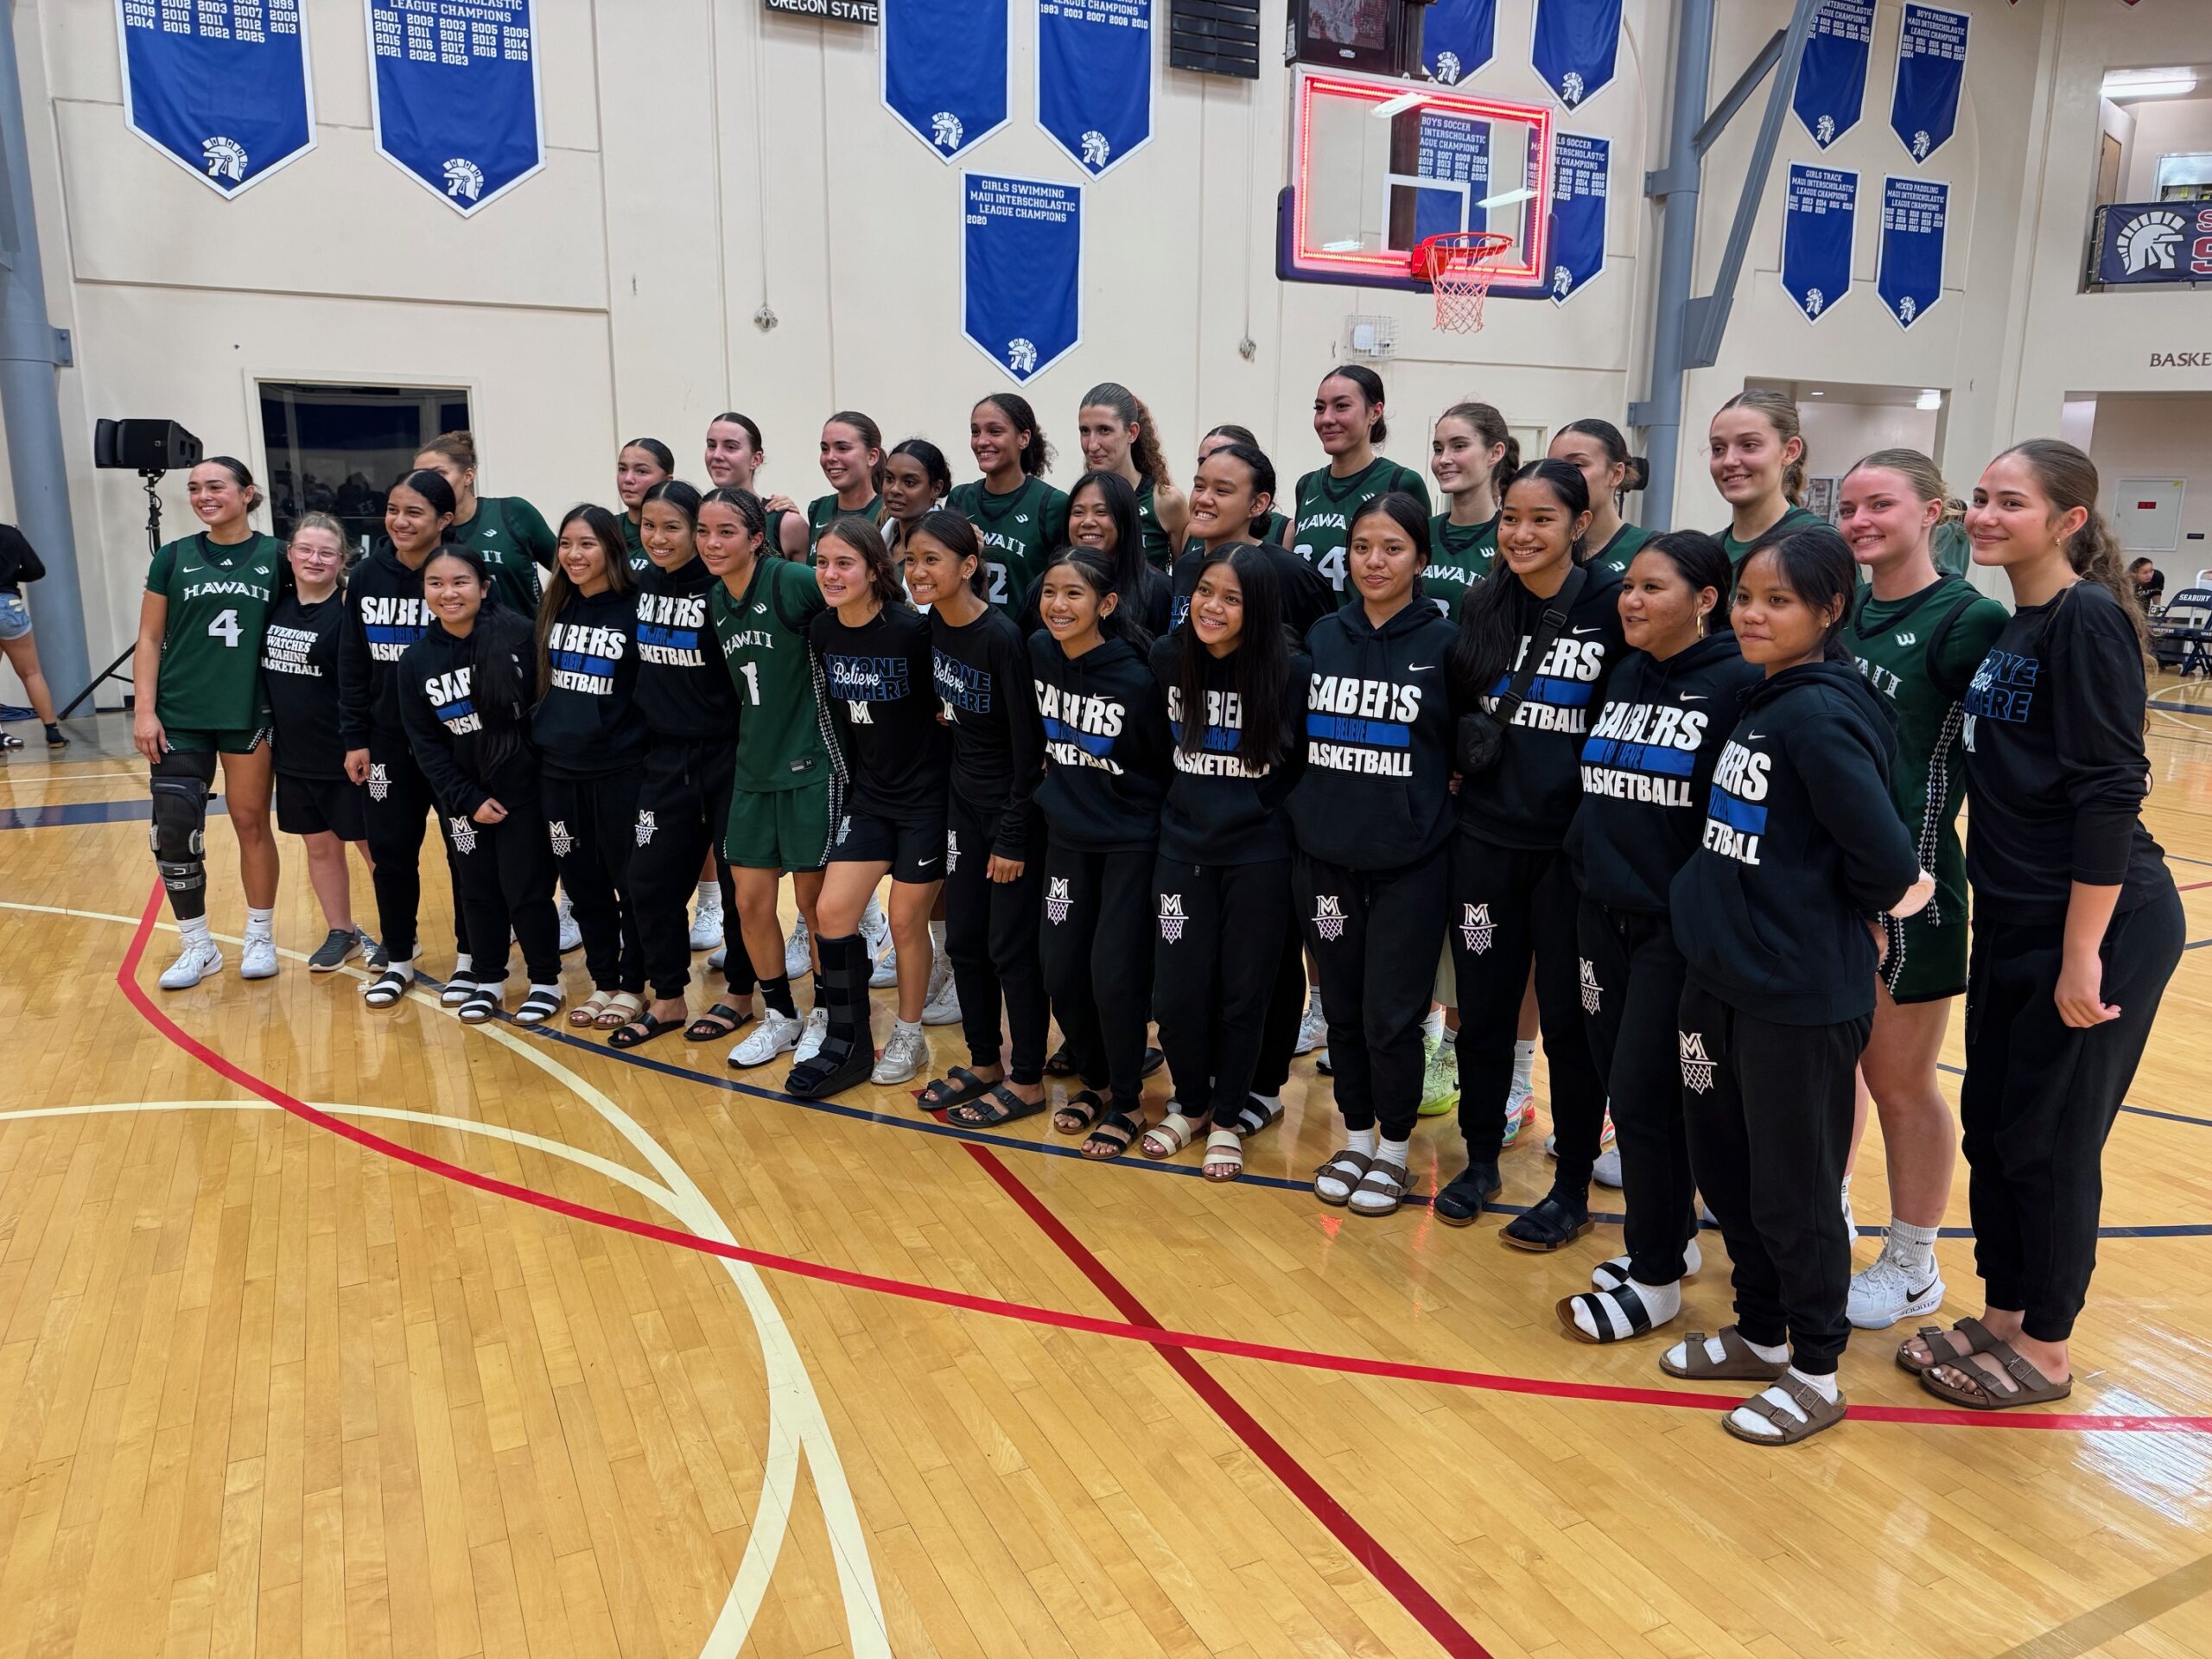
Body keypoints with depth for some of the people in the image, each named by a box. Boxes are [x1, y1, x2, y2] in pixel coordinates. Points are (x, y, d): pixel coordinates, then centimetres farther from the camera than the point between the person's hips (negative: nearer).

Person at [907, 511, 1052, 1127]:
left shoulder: (1001, 636, -22)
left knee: (1011, 946, 1)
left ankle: (1027, 1080, 16)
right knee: (963, 939, 13)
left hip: (1016, 807, -8)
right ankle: (983, 1063, 29)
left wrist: (1013, 837, -17)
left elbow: (1030, 744, -19)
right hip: (965, 801, 8)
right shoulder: (935, 625, 0)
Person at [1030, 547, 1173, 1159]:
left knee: (1114, 974, -5)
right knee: (1060, 969, 6)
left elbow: (1169, 768, -9)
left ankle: (1127, 1102, 15)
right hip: (1066, 836, 5)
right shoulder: (1038, 654, -6)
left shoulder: (1136, 679, -21)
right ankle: (1094, 1079, 29)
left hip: (1131, 842, -5)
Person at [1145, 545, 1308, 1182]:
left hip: (1259, 856, -2)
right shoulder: (1168, 659, -3)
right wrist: (1174, 809, 10)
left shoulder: (1292, 672, -12)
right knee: (1177, 990, 5)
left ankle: (1227, 1119, 26)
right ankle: (1189, 1105, 29)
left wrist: (1279, 814, -5)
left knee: (1242, 992, 7)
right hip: (1182, 849, 3)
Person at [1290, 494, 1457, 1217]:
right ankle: (1356, 1139, 29)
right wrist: (1308, 807, 7)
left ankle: (1394, 1151, 22)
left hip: (1409, 864, -3)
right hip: (1323, 855, 3)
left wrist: (1434, 803, -6)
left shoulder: (1443, 643, -6)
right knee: (1342, 1008, 12)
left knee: (1391, 1016, 2)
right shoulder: (1321, 636, 4)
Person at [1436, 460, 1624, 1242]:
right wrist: (1466, 749, 1)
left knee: (1568, 1017, 6)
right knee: (1482, 1006, 12)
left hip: (1571, 845, -4)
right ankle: (1480, 1161, 31)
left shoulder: (1615, 607, -9)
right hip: (1485, 839, 4)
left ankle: (1572, 1193, 22)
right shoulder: (1481, 608, 4)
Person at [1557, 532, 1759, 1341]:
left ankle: (1656, 1277, 15)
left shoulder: (1739, 682, -11)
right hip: (1604, 912, 7)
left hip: (1680, 924, -6)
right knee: (1619, 1076, 12)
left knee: (1642, 1092, -3)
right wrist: (1586, 866, 14)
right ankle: (1671, 1234, 31)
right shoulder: (1624, 677, 10)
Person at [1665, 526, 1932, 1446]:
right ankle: (1760, 1331, 38)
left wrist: (1874, 902, -4)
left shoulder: (1821, 713, -19)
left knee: (1792, 1190, 7)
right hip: (1722, 978, 8)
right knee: (1723, 1167, 19)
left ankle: (1814, 1374, 27)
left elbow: (1885, 857, -23)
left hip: (1801, 998, -8)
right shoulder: (1761, 700, 7)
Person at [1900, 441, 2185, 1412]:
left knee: (2048, 1139, 4)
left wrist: (2081, 956, -21)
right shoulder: (2006, 627, 9)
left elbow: (2110, 794, -21)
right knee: (1989, 1122, 14)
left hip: (2100, 925, -8)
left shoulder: (2088, 619, -16)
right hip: (2012, 919, 8)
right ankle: (2000, 1316, 31)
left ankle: (2045, 1349, 23)